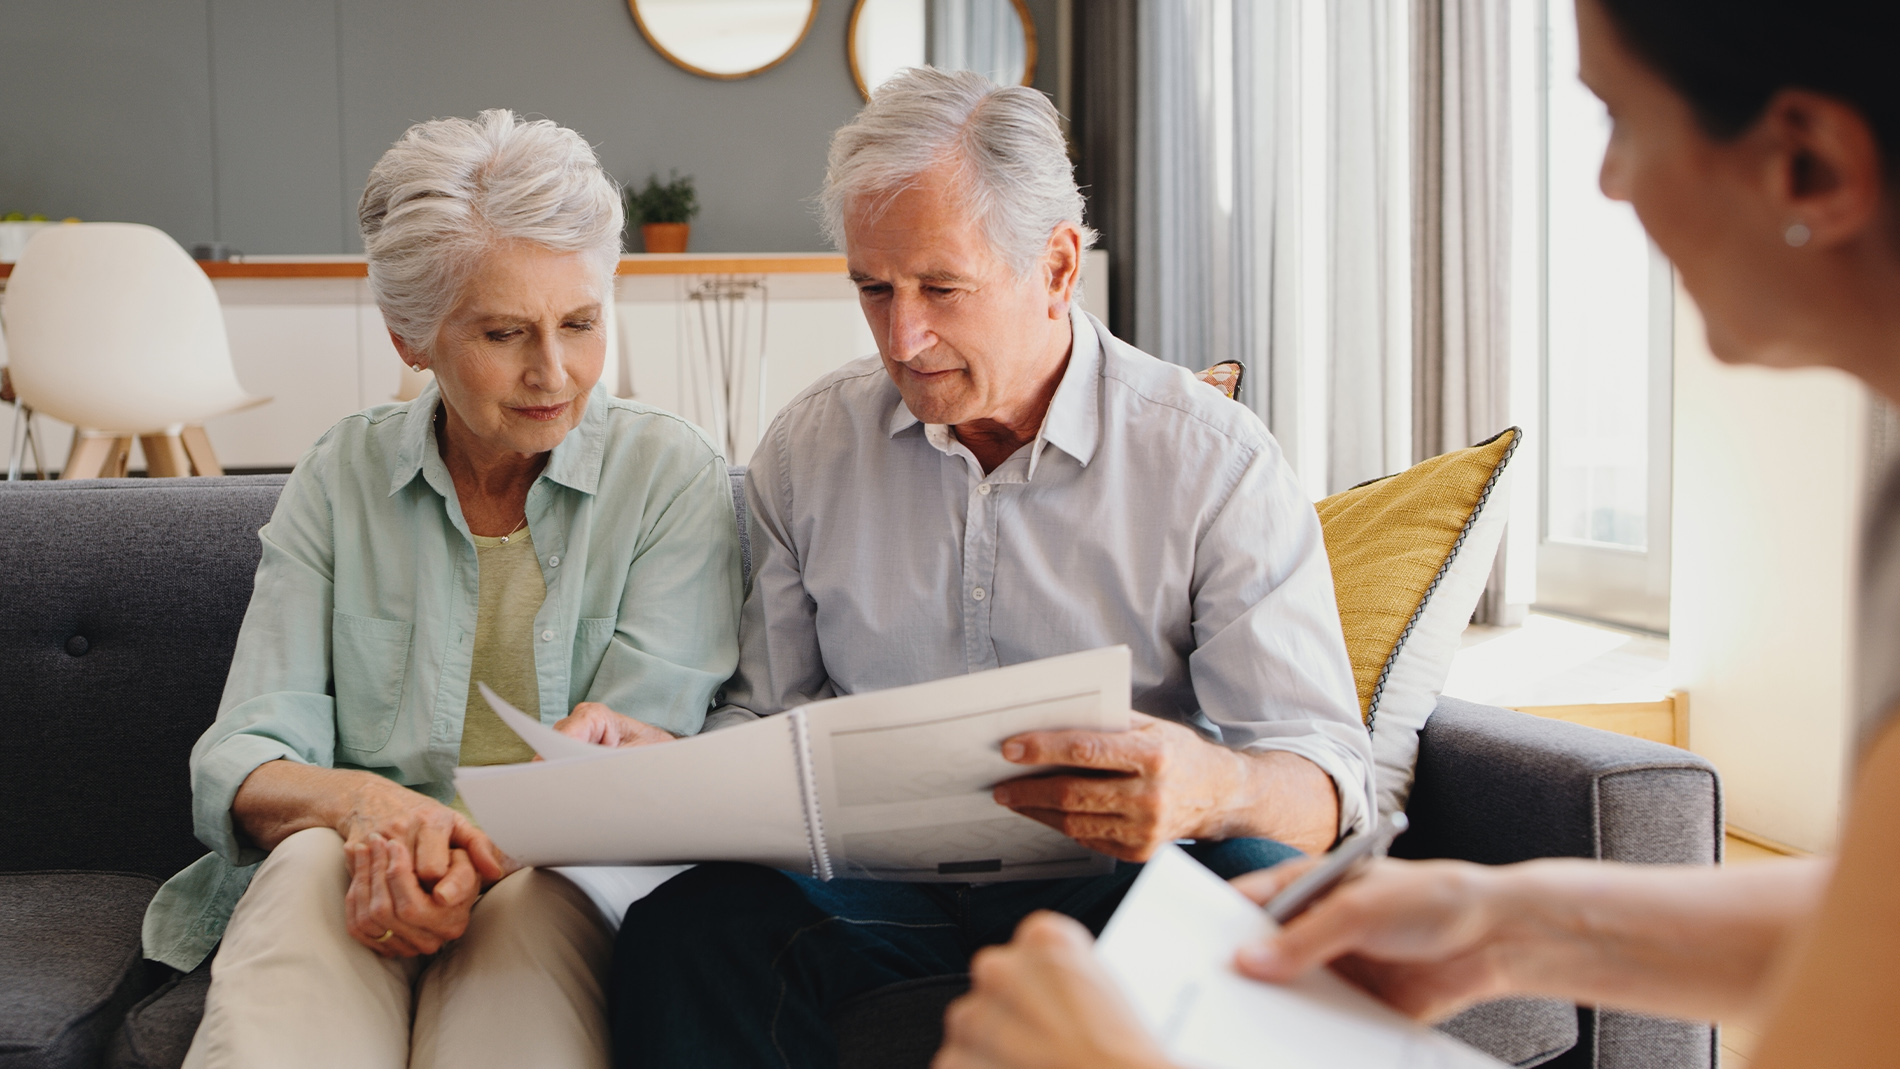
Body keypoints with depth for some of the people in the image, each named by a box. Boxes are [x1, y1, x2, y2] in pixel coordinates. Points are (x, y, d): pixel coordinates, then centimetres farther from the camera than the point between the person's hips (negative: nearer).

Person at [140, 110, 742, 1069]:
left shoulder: (672, 475, 1)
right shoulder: (339, 478, 7)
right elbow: (239, 764, 0)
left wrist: (470, 852, -30)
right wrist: (363, 801, -25)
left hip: (567, 882, -1)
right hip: (352, 858, 2)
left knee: (536, 897, -37)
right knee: (312, 861, -33)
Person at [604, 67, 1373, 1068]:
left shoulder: (1217, 463, -4)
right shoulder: (807, 447, 8)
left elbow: (1325, 777, -9)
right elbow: (764, 713, 13)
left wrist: (1216, 788, -33)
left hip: (1114, 878, -1)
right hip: (874, 880, 1)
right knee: (683, 930, -31)